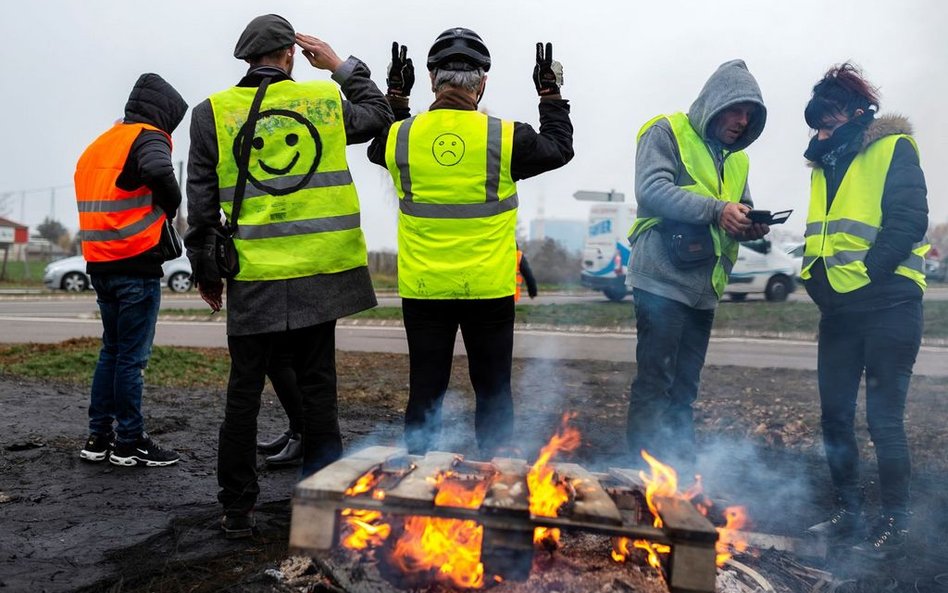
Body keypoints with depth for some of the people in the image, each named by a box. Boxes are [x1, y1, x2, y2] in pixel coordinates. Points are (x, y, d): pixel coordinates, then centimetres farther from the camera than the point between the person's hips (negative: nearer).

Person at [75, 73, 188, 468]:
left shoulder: (97, 146, 19)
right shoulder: (147, 138, -7)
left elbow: (99, 198, 17)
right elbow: (159, 172, -29)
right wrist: (170, 206, -11)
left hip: (100, 265, 8)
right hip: (136, 264, -8)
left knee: (111, 351, 16)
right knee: (132, 356, -1)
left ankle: (98, 437, 21)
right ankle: (129, 442, 7)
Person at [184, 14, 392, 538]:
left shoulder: (212, 113, 1)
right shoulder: (324, 101, 2)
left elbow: (201, 204, 2)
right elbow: (379, 115, 22)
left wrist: (205, 270, 11)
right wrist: (340, 66, 23)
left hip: (253, 278, 0)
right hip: (319, 274, 1)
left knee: (243, 393, 10)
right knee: (317, 388, 11)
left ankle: (238, 509, 18)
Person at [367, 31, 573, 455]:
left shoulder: (401, 136, -2)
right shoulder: (504, 138, -8)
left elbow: (377, 149, 23)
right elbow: (559, 147, 10)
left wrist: (396, 95, 29)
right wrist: (551, 95, 22)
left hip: (423, 291, 2)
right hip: (489, 291, -1)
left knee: (425, 390, 11)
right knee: (493, 389, 12)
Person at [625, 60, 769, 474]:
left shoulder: (736, 158, 20)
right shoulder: (667, 133, -3)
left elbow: (740, 210, 24)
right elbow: (651, 189, -18)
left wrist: (750, 225, -1)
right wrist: (716, 209, -25)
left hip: (704, 290, 8)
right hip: (663, 281, -8)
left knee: (684, 391, 13)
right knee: (654, 386, -7)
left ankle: (682, 472, 22)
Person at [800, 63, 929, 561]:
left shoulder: (892, 148, -3)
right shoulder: (826, 163, 18)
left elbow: (909, 220, -14)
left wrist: (868, 272, -19)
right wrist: (816, 276, 8)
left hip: (886, 304, -7)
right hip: (839, 308, 7)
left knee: (883, 417, -3)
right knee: (835, 415, 9)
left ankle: (894, 524, 9)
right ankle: (848, 512, 22)